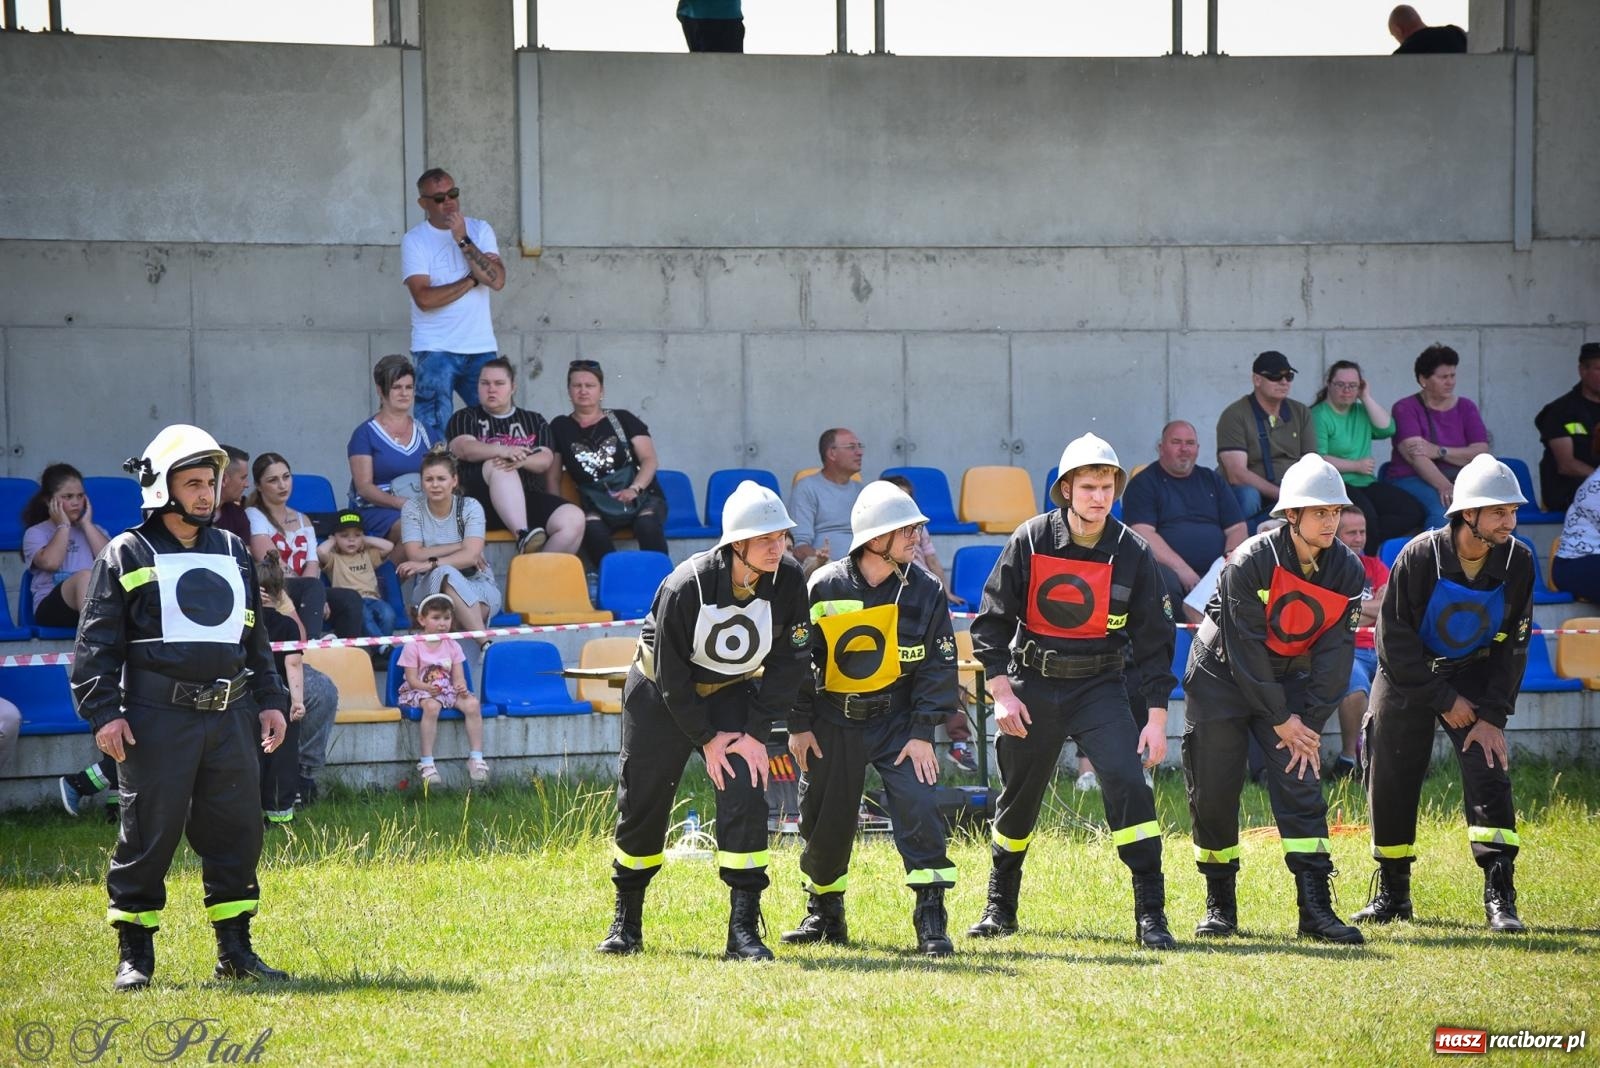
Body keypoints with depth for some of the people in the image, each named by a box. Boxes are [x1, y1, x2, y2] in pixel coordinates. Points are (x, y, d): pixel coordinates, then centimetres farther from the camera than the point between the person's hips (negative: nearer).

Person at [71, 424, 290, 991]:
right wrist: (104, 712, -11)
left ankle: (235, 950, 13)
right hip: (157, 717, -5)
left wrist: (270, 700, 19)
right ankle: (134, 955, 4)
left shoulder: (233, 553, 18)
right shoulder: (126, 556, 1)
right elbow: (96, 642, -2)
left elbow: (256, 638, 26)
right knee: (148, 834, -3)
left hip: (229, 715, 5)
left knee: (237, 830, 4)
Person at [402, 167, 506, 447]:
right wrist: (472, 280, -6)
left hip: (481, 348, 3)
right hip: (436, 350, -3)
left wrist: (464, 241, -12)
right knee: (435, 432, -6)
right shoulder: (414, 241, -2)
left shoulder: (480, 230, 8)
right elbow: (425, 298, -13)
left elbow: (497, 280, -7)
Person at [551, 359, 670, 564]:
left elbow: (649, 460, 2)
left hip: (642, 497, -1)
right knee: (592, 528, -35)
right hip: (597, 506, 1)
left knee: (647, 525, -35)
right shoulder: (561, 428, 13)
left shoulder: (622, 419, 10)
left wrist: (634, 489, -17)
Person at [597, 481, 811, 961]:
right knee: (641, 807, 5)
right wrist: (707, 738, -17)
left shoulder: (788, 580, -20)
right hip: (661, 696, -2)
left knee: (744, 795, -16)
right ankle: (626, 922, 25)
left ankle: (743, 930, -13)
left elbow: (790, 661, -11)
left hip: (735, 693, 2)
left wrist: (757, 732, -15)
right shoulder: (685, 586, -29)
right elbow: (671, 674, -20)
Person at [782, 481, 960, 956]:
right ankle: (824, 913, 28)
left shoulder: (925, 591, -7)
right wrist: (799, 725, -2)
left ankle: (931, 920, -11)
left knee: (918, 805, -16)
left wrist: (923, 732, -10)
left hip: (897, 716, 0)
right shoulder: (824, 588, -9)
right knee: (824, 820, 6)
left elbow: (938, 666, -4)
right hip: (833, 719, 0)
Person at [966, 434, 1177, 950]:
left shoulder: (1132, 553, -6)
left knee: (1127, 781, -18)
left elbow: (1153, 639, -1)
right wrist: (1001, 692, -9)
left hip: (1099, 686, -1)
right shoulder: (1031, 540, -7)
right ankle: (1000, 907, 30)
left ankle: (1151, 914, -15)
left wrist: (1157, 718, -6)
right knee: (1019, 795, 9)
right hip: (1032, 683, 1)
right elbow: (992, 619, -1)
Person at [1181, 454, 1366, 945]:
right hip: (1222, 678, -3)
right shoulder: (1251, 562, -23)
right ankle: (1220, 904, 15)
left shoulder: (1348, 571, -10)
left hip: (1289, 680, 3)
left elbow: (1333, 654, -9)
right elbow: (1245, 647, -22)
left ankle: (1316, 908, -14)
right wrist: (1281, 720, -20)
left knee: (1300, 782, -11)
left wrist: (1308, 722, -16)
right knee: (1213, 794, -1)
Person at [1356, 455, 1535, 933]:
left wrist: (1492, 715, -14)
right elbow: (1394, 639, -18)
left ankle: (1500, 897, -15)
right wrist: (1444, 701, -17)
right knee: (1390, 782, 3)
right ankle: (1391, 891, 22)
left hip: (1475, 674, 1)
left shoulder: (1518, 562, -15)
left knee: (1488, 770, -15)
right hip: (1407, 675, -1)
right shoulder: (1419, 558, -24)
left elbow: (1512, 646, -7)